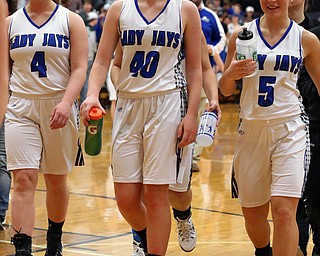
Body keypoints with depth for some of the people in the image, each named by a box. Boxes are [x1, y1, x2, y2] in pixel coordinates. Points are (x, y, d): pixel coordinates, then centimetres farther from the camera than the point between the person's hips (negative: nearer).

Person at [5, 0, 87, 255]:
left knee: (56, 179, 11)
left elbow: (79, 68, -6)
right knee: (24, 179, -12)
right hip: (21, 108, 1)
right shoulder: (10, 23, 7)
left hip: (59, 109, 0)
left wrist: (66, 103, -20)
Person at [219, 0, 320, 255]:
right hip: (252, 128, 2)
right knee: (252, 215, 11)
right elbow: (226, 90, 8)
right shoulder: (242, 35, 3)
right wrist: (231, 74, -14)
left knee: (284, 210, -17)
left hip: (290, 128, -2)